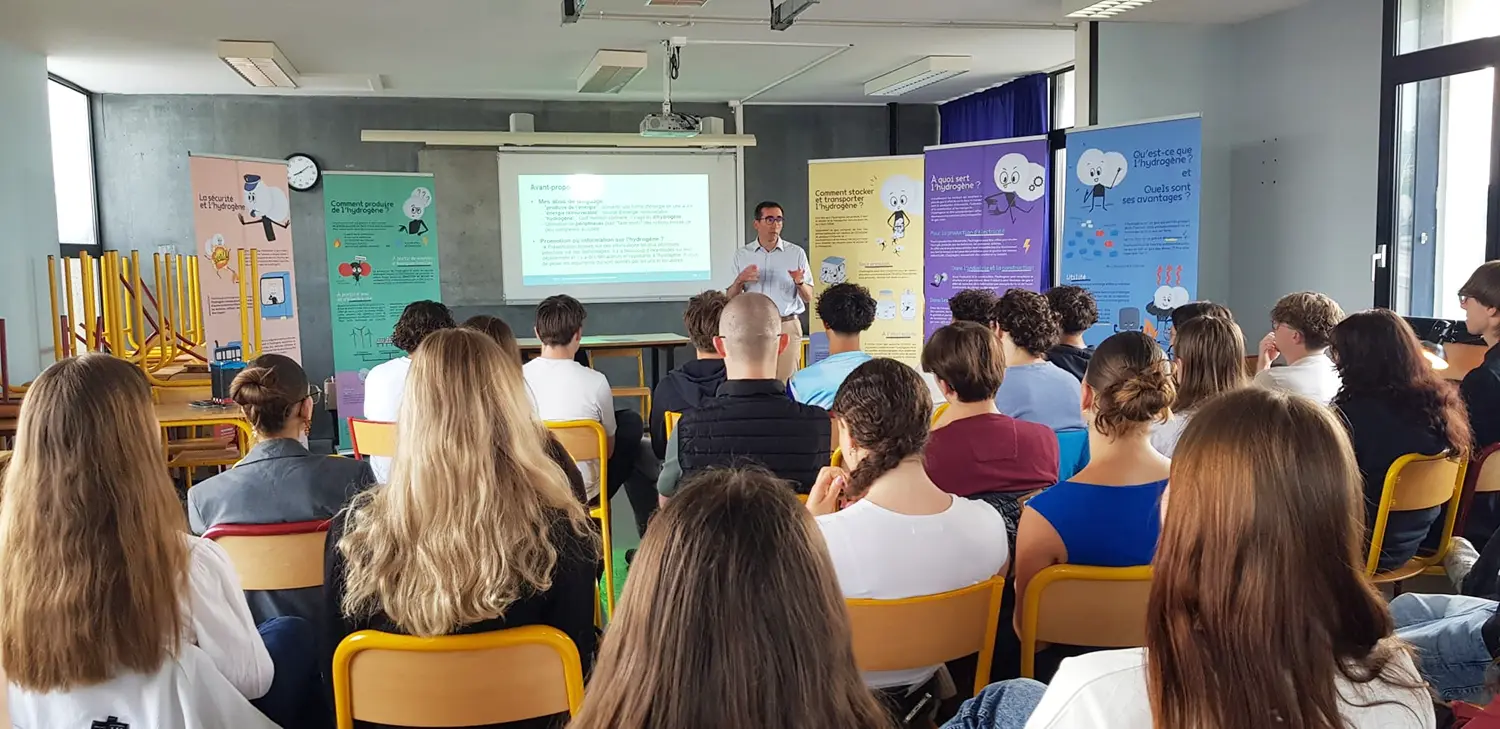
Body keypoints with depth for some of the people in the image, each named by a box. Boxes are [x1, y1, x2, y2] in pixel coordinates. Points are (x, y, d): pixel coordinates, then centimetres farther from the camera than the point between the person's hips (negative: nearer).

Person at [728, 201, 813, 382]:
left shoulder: (796, 253, 4)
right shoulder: (742, 255, 6)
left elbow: (808, 297, 3)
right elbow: (730, 298, 6)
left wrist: (800, 283, -18)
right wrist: (740, 280, -15)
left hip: (788, 326, 0)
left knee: (786, 382, -2)